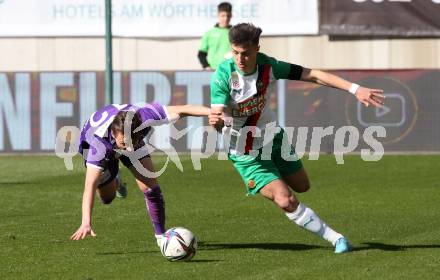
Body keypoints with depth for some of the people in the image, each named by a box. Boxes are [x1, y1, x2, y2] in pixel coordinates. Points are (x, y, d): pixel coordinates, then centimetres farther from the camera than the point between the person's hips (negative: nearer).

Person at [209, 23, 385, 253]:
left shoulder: (267, 66, -17)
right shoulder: (222, 76, -28)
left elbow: (313, 75, -14)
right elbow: (219, 117, -33)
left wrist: (355, 89, -19)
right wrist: (215, 121, -59)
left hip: (273, 138, 5)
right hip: (246, 155, -5)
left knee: (302, 186, 22)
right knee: (286, 201, -18)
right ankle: (335, 238, -5)